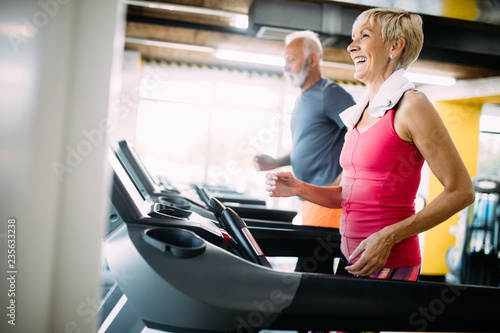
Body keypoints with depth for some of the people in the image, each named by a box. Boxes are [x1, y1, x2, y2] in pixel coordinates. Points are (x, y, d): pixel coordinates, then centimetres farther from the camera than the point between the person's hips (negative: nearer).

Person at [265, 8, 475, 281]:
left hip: (389, 264, -7)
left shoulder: (411, 106, -12)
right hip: (351, 258, 7)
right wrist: (298, 188, -1)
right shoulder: (359, 114, 10)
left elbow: (461, 191, -13)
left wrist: (389, 237, -19)